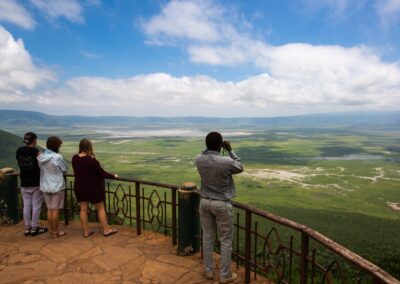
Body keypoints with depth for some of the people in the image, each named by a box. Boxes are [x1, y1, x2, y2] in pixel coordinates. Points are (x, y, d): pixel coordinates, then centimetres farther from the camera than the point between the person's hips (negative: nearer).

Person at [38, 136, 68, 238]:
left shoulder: (40, 157, -1)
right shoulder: (57, 157, -17)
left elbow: (41, 169, 6)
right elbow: (65, 170, -6)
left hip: (45, 186, 6)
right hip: (57, 186, -6)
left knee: (49, 209, 14)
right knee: (55, 209, 4)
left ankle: (52, 231, 24)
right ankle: (55, 232, 13)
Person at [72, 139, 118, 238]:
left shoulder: (74, 158, -3)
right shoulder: (91, 160, -23)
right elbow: (102, 173, -18)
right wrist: (113, 176, -5)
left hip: (79, 188, 6)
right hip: (92, 188, -6)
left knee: (83, 209, 13)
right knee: (100, 208, 8)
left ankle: (86, 232, 21)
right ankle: (106, 230, 17)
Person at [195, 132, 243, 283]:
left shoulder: (199, 160, -8)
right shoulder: (226, 162, -22)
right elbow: (240, 168, 1)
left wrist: (211, 148, 6)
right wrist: (230, 150, 2)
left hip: (205, 202, 5)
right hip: (222, 205, -5)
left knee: (207, 238, 17)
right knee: (226, 241, 11)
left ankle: (208, 271, 32)